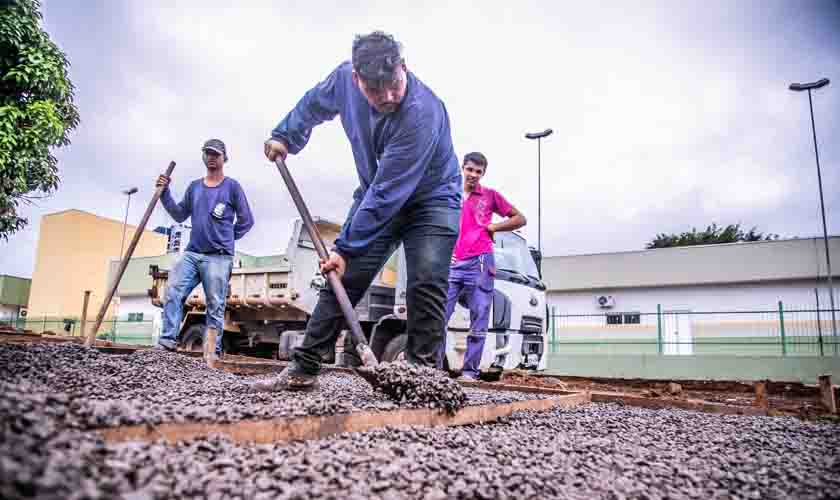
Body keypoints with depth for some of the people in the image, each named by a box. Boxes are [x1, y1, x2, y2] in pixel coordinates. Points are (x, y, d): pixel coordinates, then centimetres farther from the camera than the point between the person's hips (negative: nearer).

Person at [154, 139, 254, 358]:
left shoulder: (232, 186, 3)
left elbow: (246, 221, 5)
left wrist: (226, 238, 7)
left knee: (215, 306, -4)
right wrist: (165, 193, 7)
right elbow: (180, 215, 17)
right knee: (173, 292, -11)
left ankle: (213, 352, -1)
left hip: (218, 257, -4)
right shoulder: (194, 187, 17)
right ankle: (167, 341, -10)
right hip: (191, 253, 5)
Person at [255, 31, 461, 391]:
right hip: (377, 195, 5)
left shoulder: (423, 114, -35)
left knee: (427, 283, -19)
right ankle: (303, 368, 1)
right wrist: (285, 135, 17)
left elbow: (388, 194, -34)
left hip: (431, 199, -4)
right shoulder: (345, 78, -15)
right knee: (342, 278, -2)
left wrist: (346, 247, -30)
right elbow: (314, 104, 12)